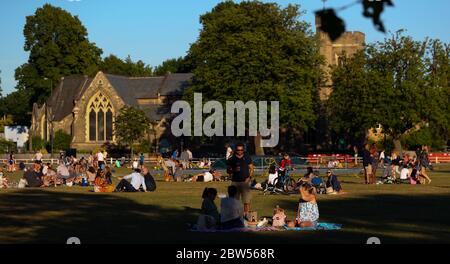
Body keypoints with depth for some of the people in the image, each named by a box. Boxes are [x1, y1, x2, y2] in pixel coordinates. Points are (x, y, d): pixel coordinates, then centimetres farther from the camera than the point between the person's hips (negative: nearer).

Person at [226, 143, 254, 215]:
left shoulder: (247, 158, 6)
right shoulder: (232, 159, 5)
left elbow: (251, 168, 9)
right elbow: (228, 170, 7)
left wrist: (250, 177, -7)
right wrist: (234, 170, -14)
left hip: (245, 181, -1)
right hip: (235, 182, 1)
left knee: (247, 201, -6)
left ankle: (246, 214, -3)